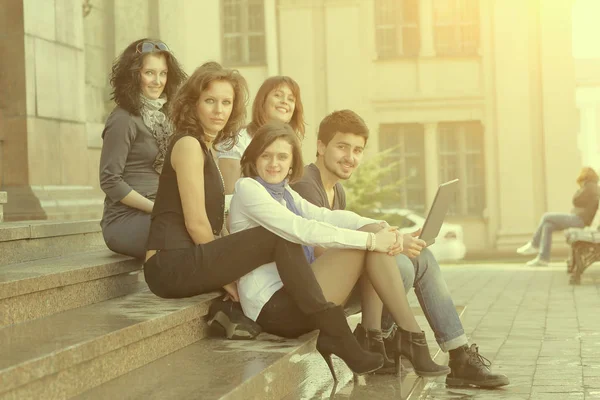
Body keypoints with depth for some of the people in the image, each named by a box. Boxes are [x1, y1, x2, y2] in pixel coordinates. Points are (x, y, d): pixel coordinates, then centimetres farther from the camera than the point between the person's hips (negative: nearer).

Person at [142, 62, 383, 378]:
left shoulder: (205, 147, 23)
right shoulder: (188, 144, -6)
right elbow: (196, 223, -13)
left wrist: (228, 270, 9)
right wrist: (228, 276, -6)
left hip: (184, 265, 10)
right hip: (171, 265, -10)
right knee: (277, 237, -20)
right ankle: (334, 334, -23)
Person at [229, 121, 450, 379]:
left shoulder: (283, 192, 19)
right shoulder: (247, 188, -8)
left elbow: (326, 216, 5)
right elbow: (302, 230, -20)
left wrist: (381, 229, -13)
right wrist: (370, 239, -20)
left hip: (293, 293, 9)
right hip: (273, 307, -9)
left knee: (371, 234, -1)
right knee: (364, 244, -16)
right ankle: (411, 337, -14)